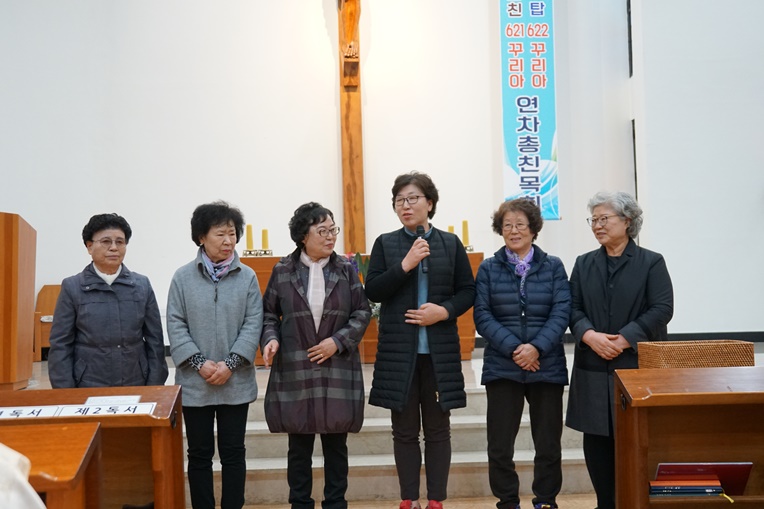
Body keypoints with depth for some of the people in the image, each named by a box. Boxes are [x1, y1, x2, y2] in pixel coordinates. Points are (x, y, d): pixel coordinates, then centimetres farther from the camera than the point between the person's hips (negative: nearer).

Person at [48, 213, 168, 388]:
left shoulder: (142, 285, 4)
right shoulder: (72, 287, 0)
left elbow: (155, 341, 5)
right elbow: (60, 346, 0)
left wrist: (155, 389, 0)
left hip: (136, 387, 2)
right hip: (88, 389, -1)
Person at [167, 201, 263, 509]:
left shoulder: (247, 277, -1)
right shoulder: (183, 277, -2)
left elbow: (253, 324, -3)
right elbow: (176, 325, -3)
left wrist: (230, 364, -13)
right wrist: (200, 363, -13)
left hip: (236, 382, 0)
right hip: (194, 383, 0)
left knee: (233, 452, 10)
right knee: (199, 453, 11)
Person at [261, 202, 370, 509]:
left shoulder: (346, 269, 3)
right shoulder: (283, 271, 1)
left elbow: (362, 312, 3)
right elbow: (269, 313, 7)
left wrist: (338, 341, -11)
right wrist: (271, 338, -12)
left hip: (338, 369, 1)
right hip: (295, 369, 0)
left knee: (336, 444, 9)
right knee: (299, 445, 8)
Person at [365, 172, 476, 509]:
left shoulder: (451, 243, 5)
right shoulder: (385, 244, 4)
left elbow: (468, 291, 5)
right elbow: (372, 291, -5)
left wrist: (444, 311, -13)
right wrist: (405, 264, -16)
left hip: (440, 351, 0)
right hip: (398, 351, 0)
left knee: (438, 429, 7)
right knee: (404, 431, 8)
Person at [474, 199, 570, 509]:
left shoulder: (553, 267, 6)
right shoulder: (488, 269, 5)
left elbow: (561, 313, -3)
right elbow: (482, 316, -2)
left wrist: (536, 348, -16)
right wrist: (513, 349, -14)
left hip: (547, 366, 0)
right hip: (502, 367, 0)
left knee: (549, 445, 8)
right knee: (500, 446, 3)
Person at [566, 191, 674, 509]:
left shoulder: (652, 263, 2)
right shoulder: (583, 264, 13)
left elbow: (661, 309, -7)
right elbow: (573, 308, 7)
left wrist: (622, 340, -16)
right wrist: (590, 335, -13)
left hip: (638, 365, -3)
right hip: (593, 369, 3)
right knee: (596, 441, 4)